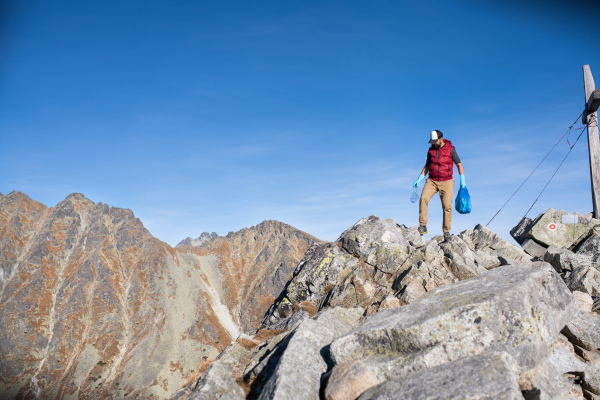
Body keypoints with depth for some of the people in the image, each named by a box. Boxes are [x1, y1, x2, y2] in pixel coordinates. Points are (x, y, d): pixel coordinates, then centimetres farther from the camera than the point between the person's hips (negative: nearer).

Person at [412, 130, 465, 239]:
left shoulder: (450, 149, 1)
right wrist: (419, 179, 10)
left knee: (447, 206, -8)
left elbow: (459, 164, 2)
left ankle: (446, 232, 4)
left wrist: (462, 181, -7)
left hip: (446, 181, -2)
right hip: (432, 181, 2)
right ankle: (422, 226, -17)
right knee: (423, 199, -21)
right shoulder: (430, 150, 11)